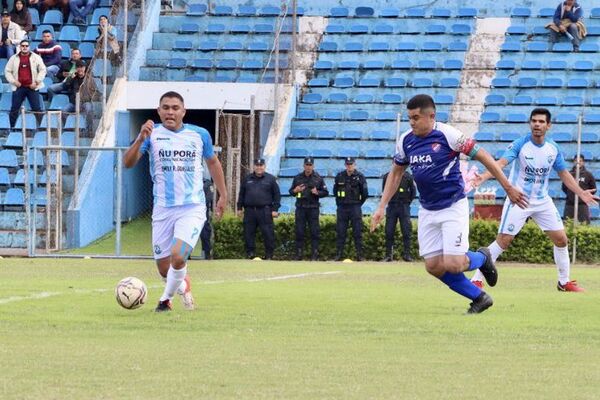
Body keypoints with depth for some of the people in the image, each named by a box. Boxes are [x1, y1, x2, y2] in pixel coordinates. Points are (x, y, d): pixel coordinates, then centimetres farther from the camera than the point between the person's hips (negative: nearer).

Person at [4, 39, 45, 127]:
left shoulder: (36, 58, 3)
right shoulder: (14, 58, 6)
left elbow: (42, 70, 2)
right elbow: (7, 71, 9)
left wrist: (36, 82, -8)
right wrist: (13, 81, -5)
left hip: (32, 87, -1)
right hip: (18, 87, 1)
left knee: (37, 109, -2)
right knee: (14, 109, 3)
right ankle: (12, 127, 10)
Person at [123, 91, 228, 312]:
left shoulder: (200, 134, 3)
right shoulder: (152, 134, -1)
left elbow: (212, 163, 20)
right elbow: (128, 163, -12)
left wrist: (223, 195, 20)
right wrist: (140, 139, -29)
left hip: (192, 208, -1)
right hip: (163, 209, 1)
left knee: (177, 258, -22)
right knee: (164, 268, 5)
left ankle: (166, 298, 6)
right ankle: (183, 284, 41)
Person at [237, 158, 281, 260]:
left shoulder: (270, 179, 6)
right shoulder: (247, 179, 15)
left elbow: (277, 194, 5)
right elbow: (241, 194, 19)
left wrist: (275, 209, -3)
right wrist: (240, 208, 12)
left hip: (265, 211, -3)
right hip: (249, 211, 3)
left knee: (268, 234, -6)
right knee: (249, 233, 2)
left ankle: (269, 254, -1)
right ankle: (250, 253, 8)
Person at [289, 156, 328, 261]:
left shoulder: (318, 178, 4)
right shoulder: (297, 178, 8)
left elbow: (325, 192, 6)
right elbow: (291, 191, 14)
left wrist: (317, 193, -13)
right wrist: (295, 191, -9)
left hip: (313, 208, -1)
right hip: (300, 208, 1)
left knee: (314, 232, -3)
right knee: (299, 232, 0)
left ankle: (315, 254, 0)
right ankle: (299, 254, 5)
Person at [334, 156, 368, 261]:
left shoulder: (360, 177, -1)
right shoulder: (339, 176, 7)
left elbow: (365, 193, 2)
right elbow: (335, 191, 16)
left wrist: (358, 204, 5)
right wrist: (340, 203, 11)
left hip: (355, 208, -2)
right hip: (342, 208, 2)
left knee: (357, 232, -2)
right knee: (340, 232, 1)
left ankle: (360, 254, 0)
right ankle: (339, 254, 5)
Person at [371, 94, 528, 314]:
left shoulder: (447, 135, -17)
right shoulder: (405, 141, 0)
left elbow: (483, 156, -11)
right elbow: (396, 173, 15)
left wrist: (508, 188, -9)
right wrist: (382, 207, 9)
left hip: (453, 207, -6)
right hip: (427, 211, 6)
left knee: (452, 265, -15)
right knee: (433, 266, -1)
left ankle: (482, 258, 19)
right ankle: (479, 298, 15)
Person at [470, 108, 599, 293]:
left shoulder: (553, 149, 0)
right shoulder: (520, 144, -14)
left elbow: (563, 173, 12)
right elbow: (501, 162, -27)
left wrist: (581, 193, 4)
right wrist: (483, 177, -44)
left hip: (542, 201, 5)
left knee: (561, 239, 3)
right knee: (503, 241, -11)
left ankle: (564, 282, 20)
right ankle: (477, 279, -2)